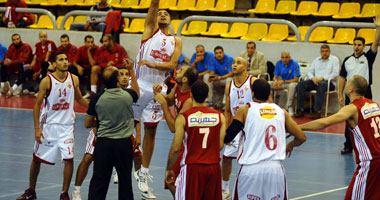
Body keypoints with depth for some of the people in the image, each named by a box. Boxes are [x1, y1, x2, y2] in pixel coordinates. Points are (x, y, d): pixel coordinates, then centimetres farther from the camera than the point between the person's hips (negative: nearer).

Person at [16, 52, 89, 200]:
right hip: (48, 125, -1)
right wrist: (37, 128, -12)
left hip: (66, 126, 1)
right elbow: (37, 104, -7)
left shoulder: (74, 79, -1)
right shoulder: (47, 81, -11)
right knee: (37, 159, 9)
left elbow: (79, 99, 16)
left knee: (69, 159, -10)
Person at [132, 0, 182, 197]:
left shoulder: (176, 41, 8)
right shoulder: (150, 29, 5)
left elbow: (172, 64, -4)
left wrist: (152, 64, -19)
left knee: (150, 131, 7)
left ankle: (143, 176, 14)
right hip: (138, 84, -2)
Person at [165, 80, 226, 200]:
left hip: (192, 167, -3)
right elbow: (220, 145, 0)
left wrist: (168, 169, 4)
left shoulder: (183, 118, -7)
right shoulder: (219, 116, 2)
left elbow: (176, 148, -9)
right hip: (213, 167, 3)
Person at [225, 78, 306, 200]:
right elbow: (301, 138, 10)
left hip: (250, 169, -2)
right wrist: (290, 145, 31)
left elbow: (226, 138, -3)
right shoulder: (281, 112, 10)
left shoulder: (245, 111, 1)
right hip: (276, 168, 2)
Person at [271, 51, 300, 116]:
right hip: (282, 83, 5)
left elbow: (296, 79, -18)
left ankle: (289, 107, -31)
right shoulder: (279, 63, -2)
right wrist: (275, 81, -24)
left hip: (291, 82, -5)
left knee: (292, 85, -39)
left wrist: (283, 81, -27)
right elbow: (275, 76, 2)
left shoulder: (294, 64, -16)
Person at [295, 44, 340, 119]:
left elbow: (335, 74, -6)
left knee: (321, 84, -40)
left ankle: (317, 111, -43)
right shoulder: (316, 60, 22)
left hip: (329, 82, -5)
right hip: (316, 81, 5)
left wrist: (322, 78, -17)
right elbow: (309, 71, 15)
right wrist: (313, 78, -8)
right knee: (301, 84, -19)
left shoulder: (334, 59, 7)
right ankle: (300, 109, -22)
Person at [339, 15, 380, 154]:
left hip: (364, 92, -2)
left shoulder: (368, 58, 0)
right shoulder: (347, 60, 8)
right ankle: (348, 146, 12)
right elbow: (342, 78, 9)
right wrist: (340, 95, 2)